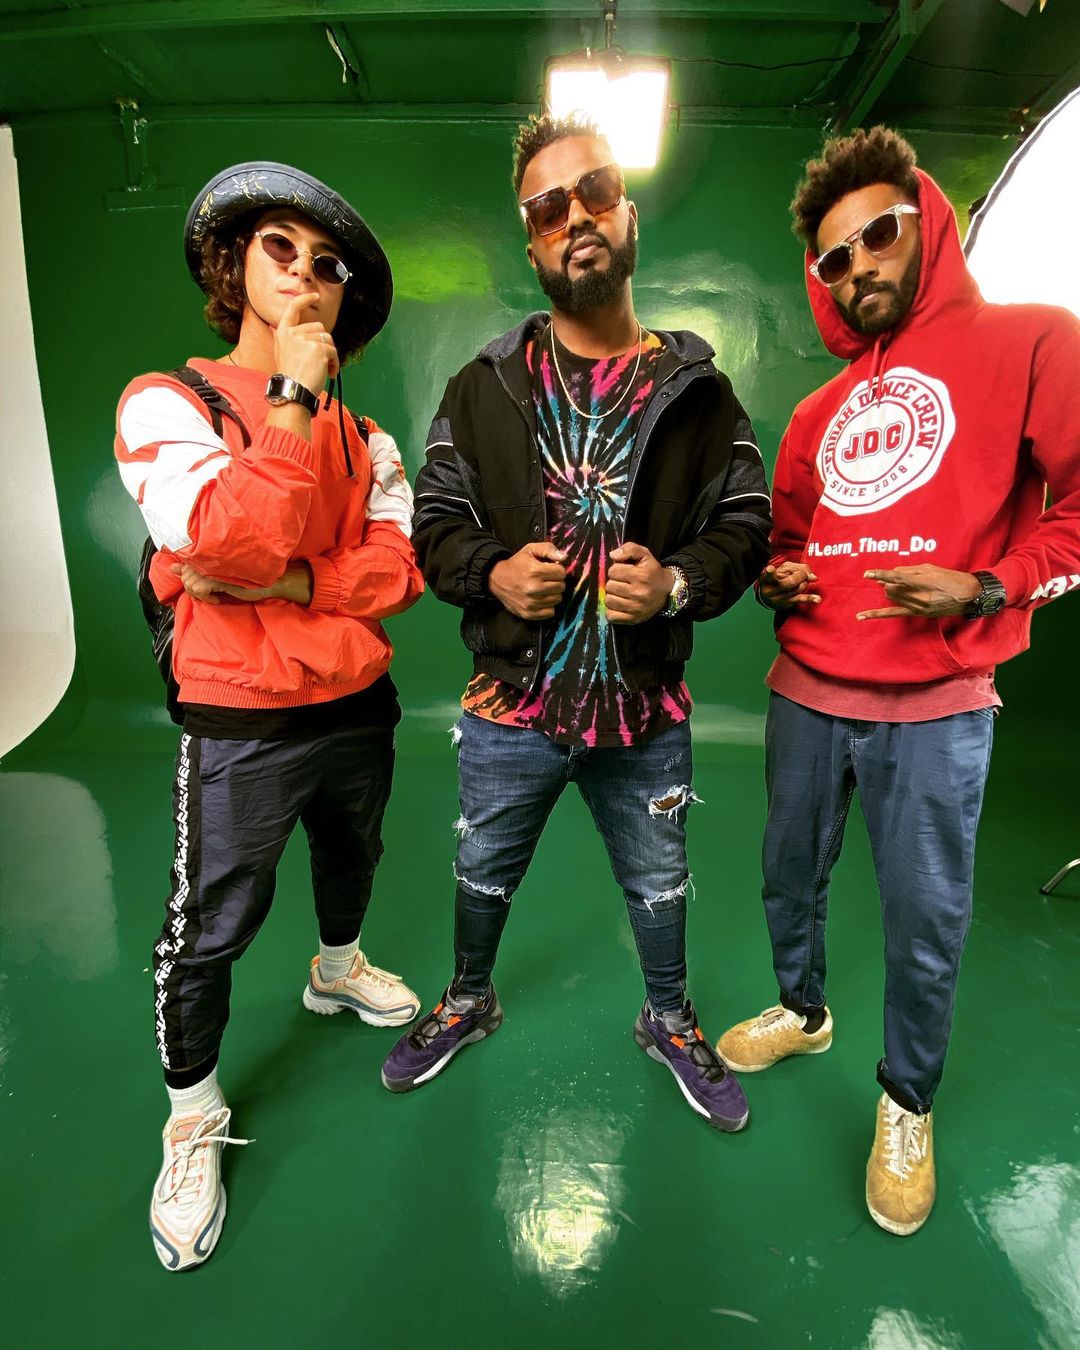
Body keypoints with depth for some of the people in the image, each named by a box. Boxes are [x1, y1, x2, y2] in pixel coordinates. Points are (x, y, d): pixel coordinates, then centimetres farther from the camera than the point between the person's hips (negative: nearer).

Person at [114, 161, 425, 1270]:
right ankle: (192, 1120, 34)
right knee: (211, 930, 8)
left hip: (357, 703, 5)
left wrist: (283, 580, -18)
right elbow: (226, 544, -27)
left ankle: (337, 970, 58)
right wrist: (292, 397, -20)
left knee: (351, 861, 26)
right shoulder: (167, 403, -8)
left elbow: (399, 567, -5)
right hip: (242, 727, -5)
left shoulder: (359, 435, 7)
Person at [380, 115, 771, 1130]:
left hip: (646, 712, 0)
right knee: (484, 873, 22)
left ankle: (669, 1021, 51)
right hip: (509, 708, 1)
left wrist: (678, 582, -18)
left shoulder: (696, 389, -1)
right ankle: (468, 1002, 53)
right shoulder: (483, 388, 0)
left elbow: (746, 523, 1)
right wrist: (492, 571, -17)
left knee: (659, 885, 21)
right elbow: (433, 523, 3)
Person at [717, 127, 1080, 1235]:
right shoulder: (818, 413, 14)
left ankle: (908, 1100, 31)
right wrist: (774, 580, 1)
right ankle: (801, 1009, 44)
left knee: (926, 919, 6)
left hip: (935, 709, -5)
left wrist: (990, 586, -18)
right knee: (790, 875, 17)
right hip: (805, 697, 5)